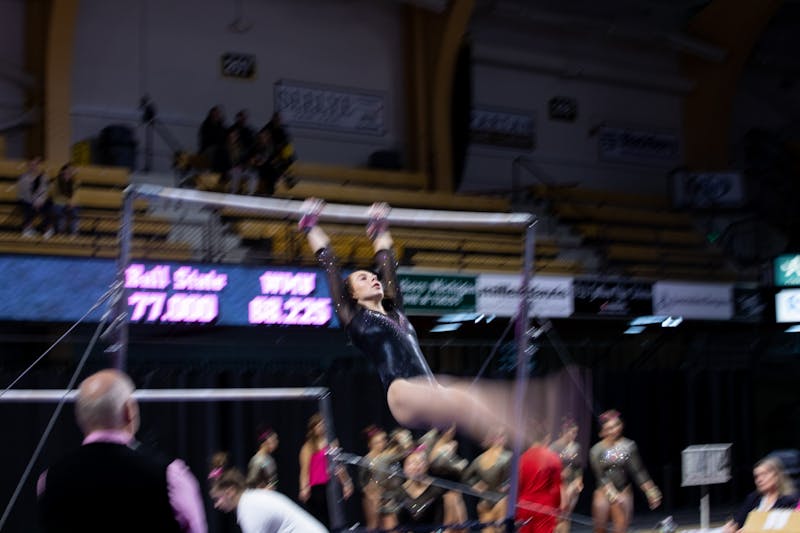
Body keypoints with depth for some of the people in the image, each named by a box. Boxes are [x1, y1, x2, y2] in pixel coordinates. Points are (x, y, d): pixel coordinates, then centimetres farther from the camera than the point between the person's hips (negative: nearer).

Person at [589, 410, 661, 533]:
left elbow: (638, 471, -1)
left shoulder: (628, 446, -3)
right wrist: (612, 493, -25)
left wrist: (650, 490, -7)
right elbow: (601, 476, -13)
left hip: (623, 492, 0)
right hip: (603, 493, 0)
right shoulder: (597, 450, -6)